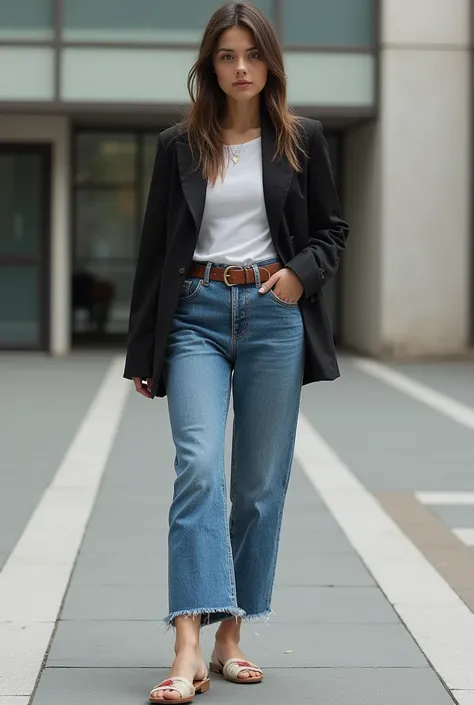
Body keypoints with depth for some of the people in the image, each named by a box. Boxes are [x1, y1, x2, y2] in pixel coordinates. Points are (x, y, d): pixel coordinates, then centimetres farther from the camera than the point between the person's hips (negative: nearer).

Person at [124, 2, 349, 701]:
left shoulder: (302, 139, 7)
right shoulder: (179, 145, 6)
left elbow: (331, 228, 13)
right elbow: (155, 248, 8)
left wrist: (301, 273, -9)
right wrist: (142, 352, 7)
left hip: (273, 315, 1)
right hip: (196, 316, -1)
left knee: (261, 482, 4)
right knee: (199, 468, -16)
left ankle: (231, 637, 16)